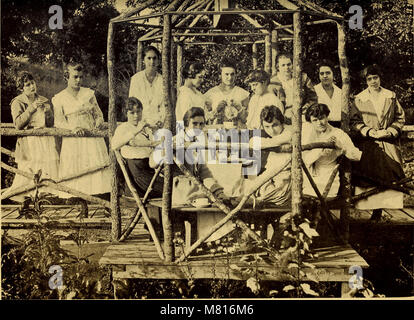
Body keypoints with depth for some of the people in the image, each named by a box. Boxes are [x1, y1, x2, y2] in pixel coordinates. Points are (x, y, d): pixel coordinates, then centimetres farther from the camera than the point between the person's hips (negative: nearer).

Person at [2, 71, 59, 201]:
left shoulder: (44, 101, 13)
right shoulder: (17, 102, 1)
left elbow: (51, 123, 17)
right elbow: (18, 124, -13)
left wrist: (47, 114, -4)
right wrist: (32, 108, -15)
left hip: (46, 139, 4)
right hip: (29, 141, -4)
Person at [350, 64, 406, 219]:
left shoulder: (391, 96, 9)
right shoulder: (359, 99, 4)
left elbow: (400, 118, 11)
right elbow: (354, 121, 2)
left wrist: (389, 131, -5)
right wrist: (368, 131, -13)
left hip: (388, 144, 2)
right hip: (367, 145, -1)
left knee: (387, 177, -1)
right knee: (367, 178, -5)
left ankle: (378, 210, 6)